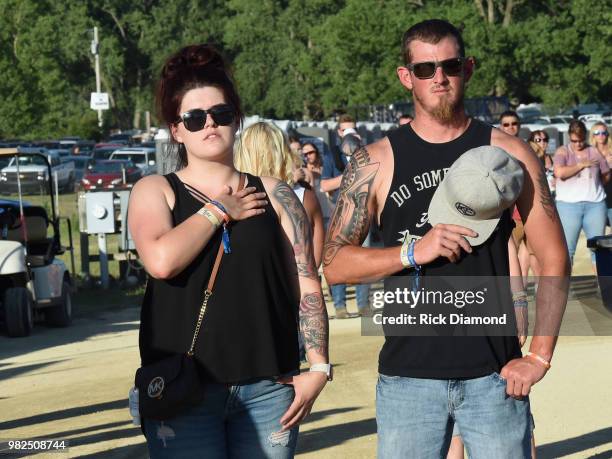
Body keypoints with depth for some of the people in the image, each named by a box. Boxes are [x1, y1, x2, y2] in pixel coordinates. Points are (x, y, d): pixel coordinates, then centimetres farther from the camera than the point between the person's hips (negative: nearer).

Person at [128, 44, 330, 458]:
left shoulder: (273, 195, 11)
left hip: (267, 388, 2)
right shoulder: (154, 191, 6)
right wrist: (218, 210, -3)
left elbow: (308, 286, 8)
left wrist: (318, 366, -1)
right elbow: (161, 261, -14)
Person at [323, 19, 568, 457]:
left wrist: (539, 357, -5)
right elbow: (334, 264, 0)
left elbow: (555, 261, 3)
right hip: (408, 375, 0)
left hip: (494, 376, 0)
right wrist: (413, 251, -15)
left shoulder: (508, 153, 3)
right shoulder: (375, 162, 3)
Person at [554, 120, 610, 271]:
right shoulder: (563, 151, 3)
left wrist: (593, 186, 10)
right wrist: (582, 164, -9)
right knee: (567, 248, -4)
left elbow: (606, 175, 19)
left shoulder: (595, 152, 10)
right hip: (568, 205, -2)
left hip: (595, 205, 3)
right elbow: (559, 172, -15)